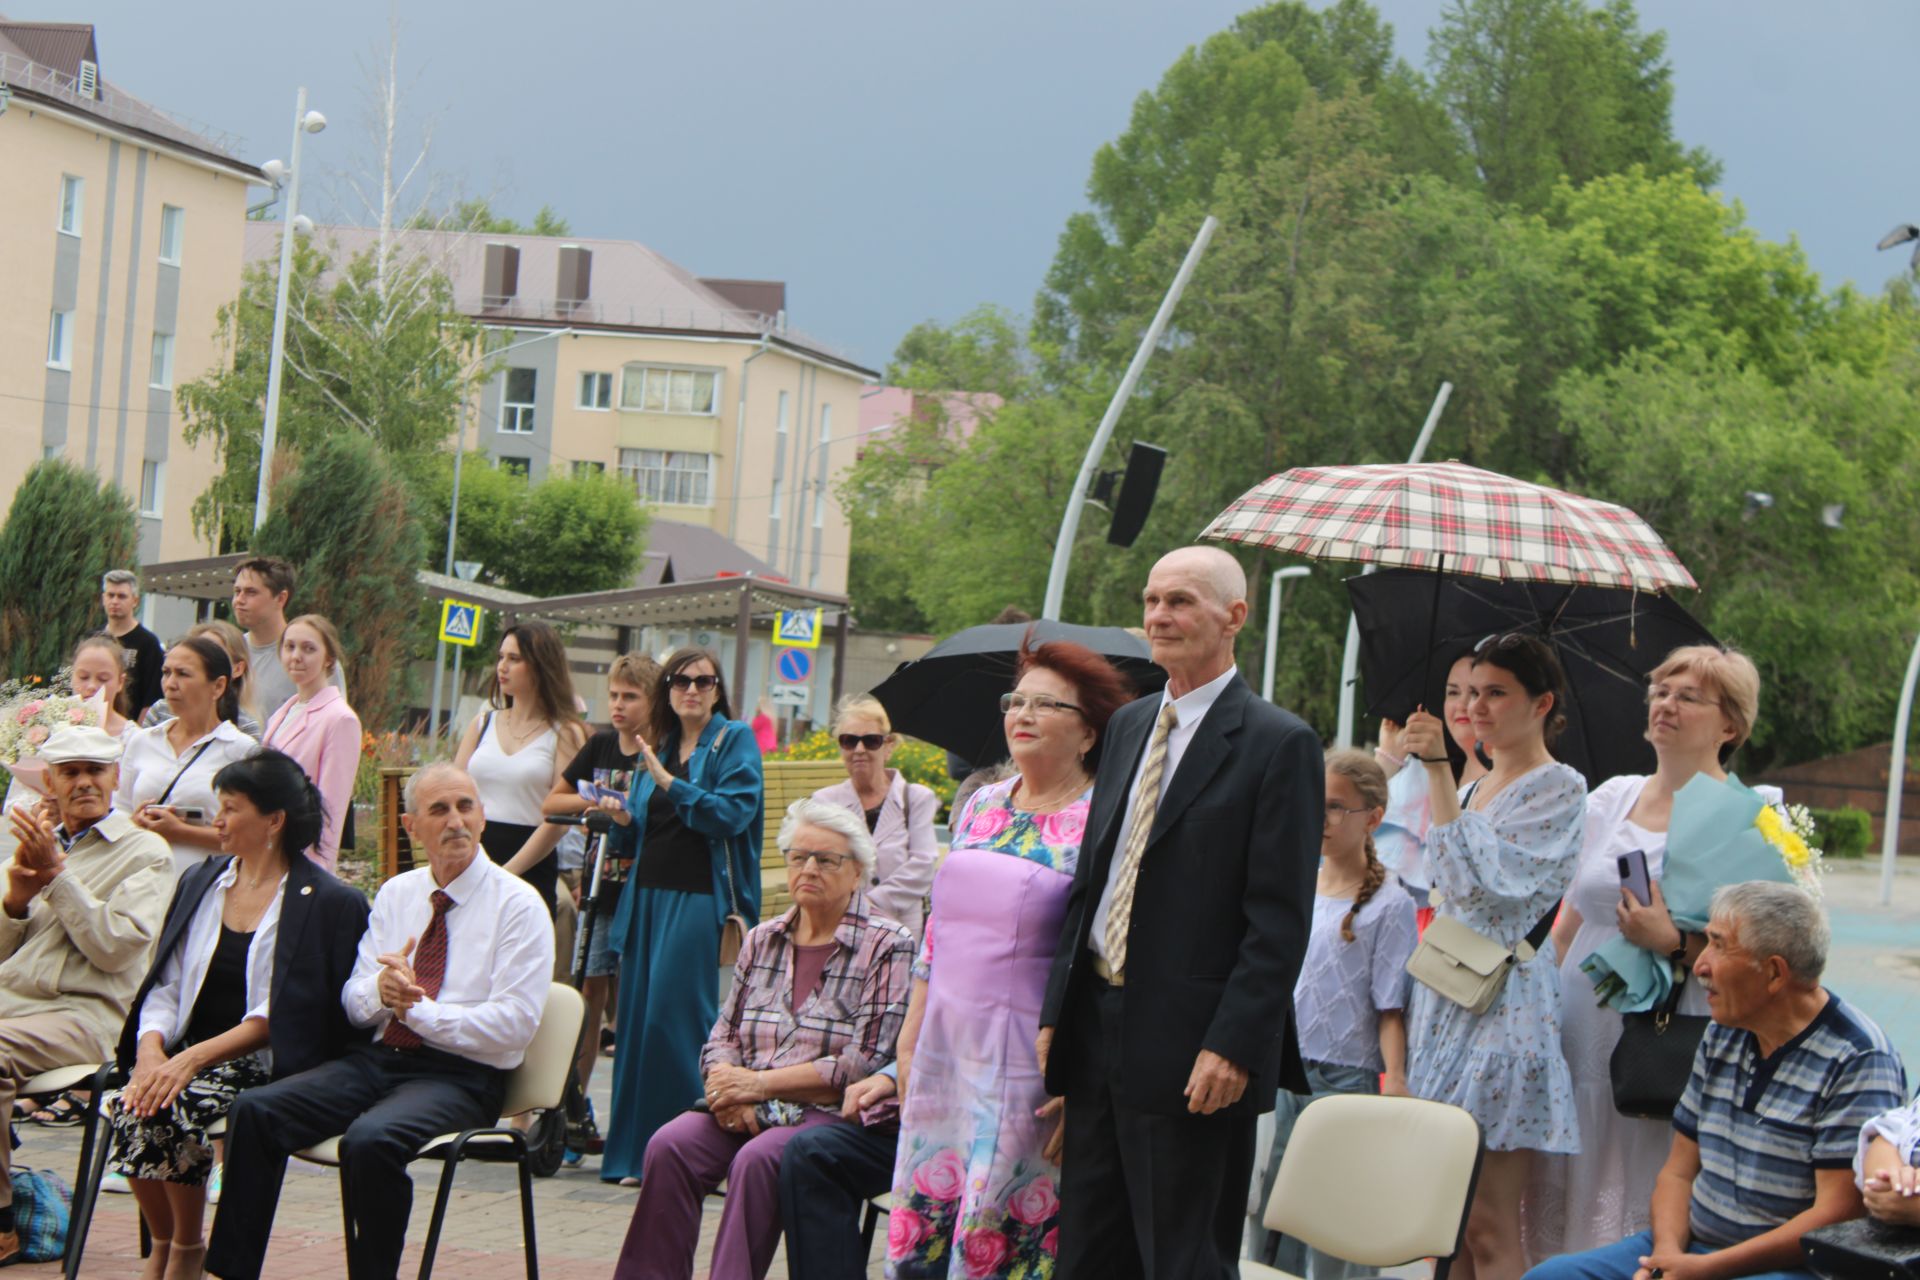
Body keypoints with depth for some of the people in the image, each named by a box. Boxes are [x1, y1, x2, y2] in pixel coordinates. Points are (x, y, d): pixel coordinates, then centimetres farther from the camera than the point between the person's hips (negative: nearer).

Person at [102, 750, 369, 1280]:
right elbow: (165, 985, 11)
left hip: (261, 1067, -5)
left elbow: (277, 1016, -10)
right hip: (180, 1056, 5)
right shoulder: (199, 883, 17)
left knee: (172, 1110, -31)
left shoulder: (329, 903, -3)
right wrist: (151, 1050, -10)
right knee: (127, 1105, -26)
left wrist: (194, 1058, -19)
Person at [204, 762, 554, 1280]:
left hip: (459, 1077, -6)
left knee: (370, 1139, -35)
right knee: (254, 1110, -17)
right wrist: (381, 989, -11)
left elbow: (514, 1024, -11)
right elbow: (353, 1002, 14)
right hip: (376, 1057, 6)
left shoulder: (518, 905, -2)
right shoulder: (395, 894, 16)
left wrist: (416, 1008, -16)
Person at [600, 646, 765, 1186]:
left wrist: (667, 782, -17)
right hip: (649, 894, 6)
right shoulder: (657, 743, 17)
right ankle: (637, 1154, 10)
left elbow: (732, 813, -14)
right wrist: (623, 815, 2)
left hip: (700, 898, -6)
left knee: (674, 1019, -10)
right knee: (637, 1018, 4)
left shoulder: (734, 740, 0)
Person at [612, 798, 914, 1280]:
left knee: (756, 1160, -35)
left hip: (828, 1111, -5)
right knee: (669, 1146, -24)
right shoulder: (762, 941, 18)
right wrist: (726, 1084, -8)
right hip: (746, 1110, 5)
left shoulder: (887, 947, -1)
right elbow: (723, 1034, 17)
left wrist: (761, 1084, -11)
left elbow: (866, 1063, -9)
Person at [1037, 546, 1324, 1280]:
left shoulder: (1279, 745, -9)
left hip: (1193, 1055, -7)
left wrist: (1232, 1047, -20)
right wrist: (1057, 1012, 11)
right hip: (1100, 1036, 7)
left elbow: (1280, 918, -13)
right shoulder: (1128, 725, 15)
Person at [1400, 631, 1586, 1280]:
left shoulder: (1559, 788, -6)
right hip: (1444, 998, 8)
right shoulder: (1473, 789, 18)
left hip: (1504, 1001, -8)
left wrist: (1439, 770, -18)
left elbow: (1479, 881, -18)